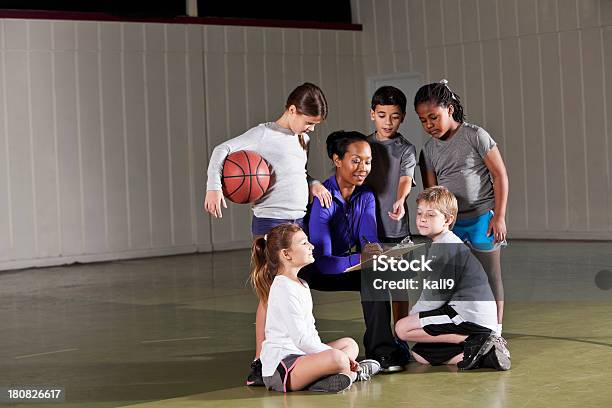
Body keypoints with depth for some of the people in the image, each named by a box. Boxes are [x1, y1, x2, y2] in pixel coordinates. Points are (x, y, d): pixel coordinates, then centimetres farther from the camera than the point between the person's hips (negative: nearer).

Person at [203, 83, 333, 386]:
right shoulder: (264, 134, -8)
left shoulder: (302, 140, 14)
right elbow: (223, 151, -11)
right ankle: (259, 365, -6)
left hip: (298, 221, 7)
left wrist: (313, 184, 6)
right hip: (270, 222, -7)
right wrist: (214, 187, -22)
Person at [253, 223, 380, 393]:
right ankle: (354, 372, -3)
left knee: (350, 344, 21)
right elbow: (301, 338, -20)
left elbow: (310, 331, 18)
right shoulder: (284, 289, -15)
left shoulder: (301, 285, 18)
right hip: (280, 370, -12)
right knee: (337, 359, -35)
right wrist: (334, 354, -15)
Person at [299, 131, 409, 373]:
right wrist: (359, 259, -47)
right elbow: (323, 261, -32)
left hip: (349, 269, 4)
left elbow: (370, 241, -18)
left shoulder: (366, 196, -5)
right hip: (313, 271, -4)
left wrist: (375, 253, -42)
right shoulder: (323, 198, -26)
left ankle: (381, 349, -20)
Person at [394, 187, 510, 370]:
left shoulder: (444, 246, -11)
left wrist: (412, 315, 0)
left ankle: (475, 341, -13)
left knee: (402, 328, -11)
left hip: (469, 314, -10)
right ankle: (486, 354, 2)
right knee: (420, 354, 13)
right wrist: (414, 317, 17)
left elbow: (435, 295, -14)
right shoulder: (450, 243, 21)